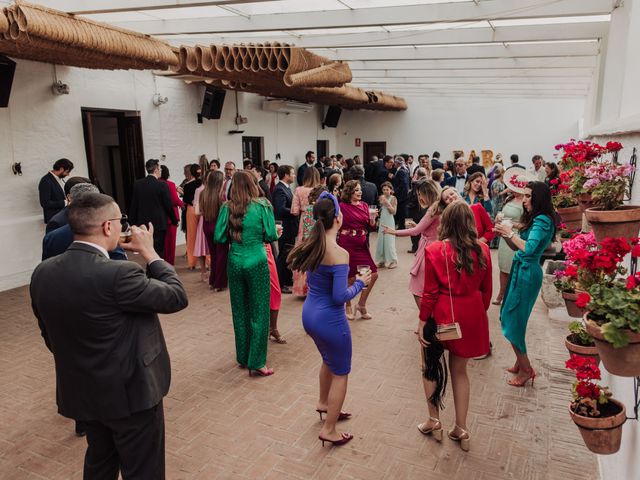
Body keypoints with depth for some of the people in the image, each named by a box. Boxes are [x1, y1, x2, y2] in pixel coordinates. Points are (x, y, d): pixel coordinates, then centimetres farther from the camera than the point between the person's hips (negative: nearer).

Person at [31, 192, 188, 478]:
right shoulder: (119, 274, -29)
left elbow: (49, 336, 7)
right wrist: (149, 253, -7)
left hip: (80, 391, 7)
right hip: (129, 393, -7)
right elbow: (177, 297, -17)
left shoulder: (42, 273, -6)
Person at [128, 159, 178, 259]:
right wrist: (175, 221, 5)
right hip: (159, 224, -5)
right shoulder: (162, 185, -13)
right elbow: (168, 205, -8)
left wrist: (133, 222, 14)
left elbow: (133, 205, 5)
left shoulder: (137, 184, 1)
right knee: (158, 250, 2)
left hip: (143, 223, 5)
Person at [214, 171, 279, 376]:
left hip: (235, 263, 3)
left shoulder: (227, 208, -2)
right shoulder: (262, 205, -8)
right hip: (257, 263, -3)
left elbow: (219, 238, -2)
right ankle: (256, 362, 8)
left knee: (240, 312, 15)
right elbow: (271, 236, -9)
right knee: (259, 312, 4)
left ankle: (243, 357, 27)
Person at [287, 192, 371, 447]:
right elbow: (340, 297, -23)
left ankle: (323, 403, 53)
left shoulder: (311, 244, -3)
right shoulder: (339, 253, -25)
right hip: (329, 320, -8)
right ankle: (329, 430, 24)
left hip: (309, 313, 8)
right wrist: (360, 282, -7)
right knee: (340, 373, 14)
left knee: (329, 360, 33)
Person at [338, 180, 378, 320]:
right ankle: (348, 307, 25)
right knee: (350, 277, 3)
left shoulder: (364, 205, 8)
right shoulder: (342, 206, -7)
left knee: (373, 274, 0)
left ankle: (361, 304, 19)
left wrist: (372, 219, -8)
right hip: (347, 245, -5)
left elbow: (370, 227, 10)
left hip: (361, 245, 5)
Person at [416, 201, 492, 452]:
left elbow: (430, 292, -12)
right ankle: (461, 429, 26)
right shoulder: (482, 251, -5)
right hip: (471, 316, 4)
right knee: (459, 370, 18)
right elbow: (486, 290, 4)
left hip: (442, 314, -3)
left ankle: (434, 420, 26)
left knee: (431, 366, 19)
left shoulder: (434, 250, -14)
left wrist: (422, 322, -3)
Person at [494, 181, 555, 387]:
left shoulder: (542, 221, -16)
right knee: (514, 318, 15)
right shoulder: (534, 218, 13)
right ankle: (521, 362, 28)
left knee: (511, 320, -3)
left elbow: (528, 248, -28)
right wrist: (505, 233, 0)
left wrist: (510, 233, -16)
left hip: (527, 273, -9)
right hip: (520, 270, 9)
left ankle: (525, 369, 10)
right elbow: (516, 247, 15)